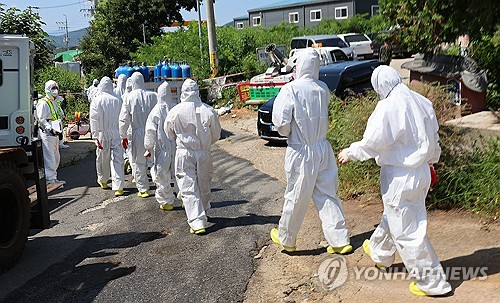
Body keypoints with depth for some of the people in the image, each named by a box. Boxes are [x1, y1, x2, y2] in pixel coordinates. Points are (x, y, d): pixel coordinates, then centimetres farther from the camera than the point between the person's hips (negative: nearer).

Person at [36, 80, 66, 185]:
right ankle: (50, 179, -6)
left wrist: (60, 128, 19)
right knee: (49, 158, -9)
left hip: (55, 134, 10)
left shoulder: (54, 103, 20)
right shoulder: (43, 103, -10)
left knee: (56, 157, 14)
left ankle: (53, 178, 24)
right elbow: (41, 119, -18)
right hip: (46, 134, -10)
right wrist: (50, 128, -30)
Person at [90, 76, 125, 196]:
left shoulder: (97, 100, -6)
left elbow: (94, 120, -9)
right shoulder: (118, 99, -1)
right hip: (116, 132, 1)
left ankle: (103, 180, 37)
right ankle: (118, 187, -7)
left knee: (102, 157, 17)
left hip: (103, 133, 0)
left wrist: (95, 136, -7)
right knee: (117, 159, -2)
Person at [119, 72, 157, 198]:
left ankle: (143, 189, 13)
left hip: (138, 133, -1)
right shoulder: (153, 95, -3)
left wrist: (123, 136, 8)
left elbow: (124, 119, -2)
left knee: (139, 162, 9)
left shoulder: (129, 97, -4)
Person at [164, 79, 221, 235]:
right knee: (204, 186, 18)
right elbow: (216, 135, 2)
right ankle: (203, 213, 37)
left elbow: (169, 134, 6)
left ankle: (197, 222, -6)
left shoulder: (175, 111, -9)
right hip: (204, 153, 2)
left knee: (189, 188, 0)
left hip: (184, 153, -2)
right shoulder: (208, 111, -8)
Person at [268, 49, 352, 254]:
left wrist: (285, 131, 3)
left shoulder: (290, 89, -15)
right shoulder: (323, 89, 1)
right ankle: (339, 240, 16)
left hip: (301, 151, -4)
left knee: (296, 197, 10)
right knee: (327, 194, 13)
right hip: (323, 148, 4)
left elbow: (281, 122, -18)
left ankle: (286, 239, 30)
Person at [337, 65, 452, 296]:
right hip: (421, 173, 9)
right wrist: (431, 162, 29)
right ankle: (380, 253, 50)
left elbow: (372, 144, -18)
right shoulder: (422, 103, 3)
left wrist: (350, 153, -1)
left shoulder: (388, 108, -21)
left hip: (400, 177, -8)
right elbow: (434, 139, 14)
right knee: (393, 216, 27)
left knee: (406, 230, 4)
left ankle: (432, 282, 14)